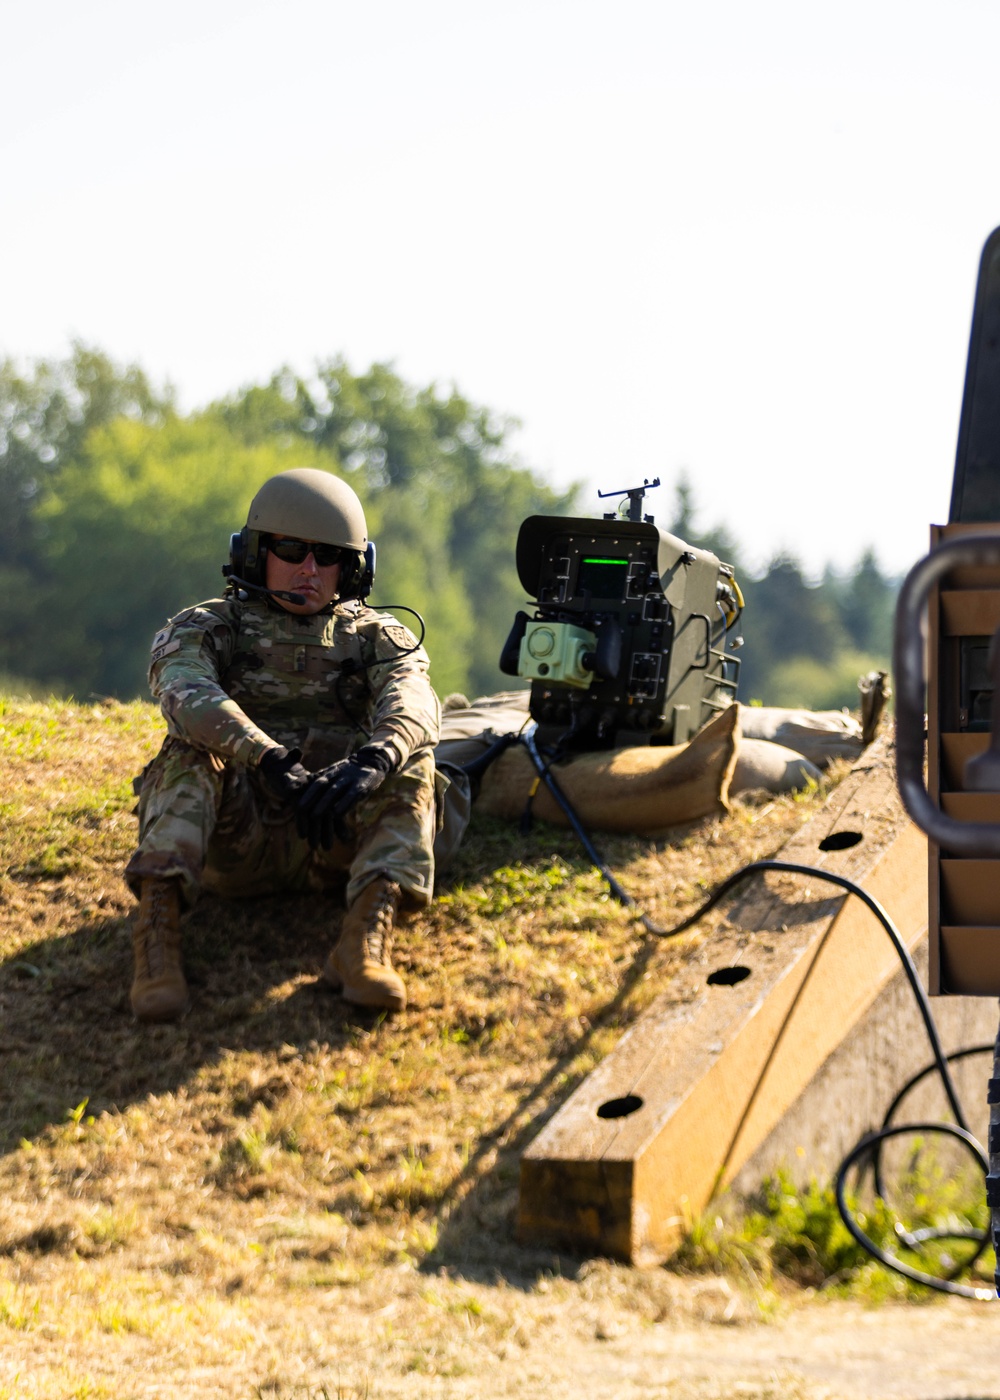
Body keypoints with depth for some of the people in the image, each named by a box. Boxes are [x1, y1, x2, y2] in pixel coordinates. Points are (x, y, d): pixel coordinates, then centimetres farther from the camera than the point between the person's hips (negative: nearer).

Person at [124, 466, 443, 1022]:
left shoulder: (376, 637, 12)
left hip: (329, 841, 1)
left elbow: (412, 702, -12)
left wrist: (370, 761, -36)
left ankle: (369, 932, -40)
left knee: (410, 758, -23)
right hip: (233, 842, -1)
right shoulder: (206, 628, 8)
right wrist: (268, 760, -36)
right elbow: (187, 693, -17)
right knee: (191, 747, -26)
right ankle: (158, 925, -40)